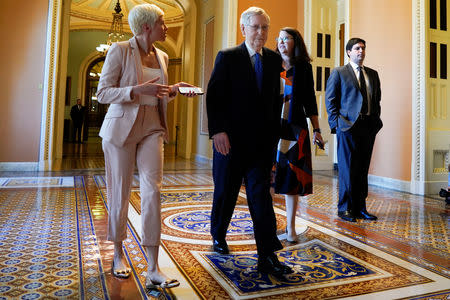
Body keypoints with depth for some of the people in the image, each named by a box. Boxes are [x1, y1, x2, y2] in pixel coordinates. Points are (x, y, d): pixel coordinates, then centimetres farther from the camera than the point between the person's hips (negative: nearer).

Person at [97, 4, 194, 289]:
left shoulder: (162, 57, 12)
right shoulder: (120, 50, -5)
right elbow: (103, 93, -9)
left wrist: (173, 90, 1)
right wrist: (138, 90, -22)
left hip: (152, 129, 4)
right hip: (122, 128, -4)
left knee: (153, 192, -5)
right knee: (120, 193, 5)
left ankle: (153, 269, 0)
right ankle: (119, 255, 27)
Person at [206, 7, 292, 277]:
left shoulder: (274, 59, 10)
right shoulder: (228, 57, -1)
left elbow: (275, 99, 13)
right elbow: (214, 96, -8)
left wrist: (275, 133, 10)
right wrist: (217, 130, -18)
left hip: (262, 140, 3)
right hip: (230, 139, -2)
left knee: (261, 195, -1)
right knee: (225, 192, 12)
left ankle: (268, 256, 4)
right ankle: (218, 236, 36)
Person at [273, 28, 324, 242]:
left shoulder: (303, 67, 9)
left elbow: (309, 100, 10)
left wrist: (316, 130, 4)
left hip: (295, 127, 0)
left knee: (293, 174, -1)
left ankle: (290, 227, 8)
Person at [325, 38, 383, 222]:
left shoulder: (373, 74, 19)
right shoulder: (339, 72, 4)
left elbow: (377, 99, 21)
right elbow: (330, 99, -1)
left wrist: (376, 120, 8)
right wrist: (336, 122, -9)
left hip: (369, 127, 5)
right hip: (348, 126, -5)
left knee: (363, 169, 8)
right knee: (347, 169, -3)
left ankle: (359, 207, 17)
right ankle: (345, 208, 7)